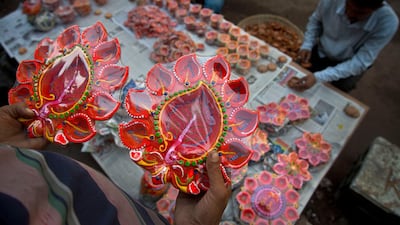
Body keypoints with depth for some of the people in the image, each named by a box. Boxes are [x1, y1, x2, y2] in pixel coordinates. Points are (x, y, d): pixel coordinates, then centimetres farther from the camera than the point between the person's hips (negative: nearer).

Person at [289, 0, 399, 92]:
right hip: (321, 53, 3)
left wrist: (318, 77, -42)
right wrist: (307, 46, -18)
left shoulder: (388, 22, -29)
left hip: (350, 66, -2)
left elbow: (360, 63, -30)